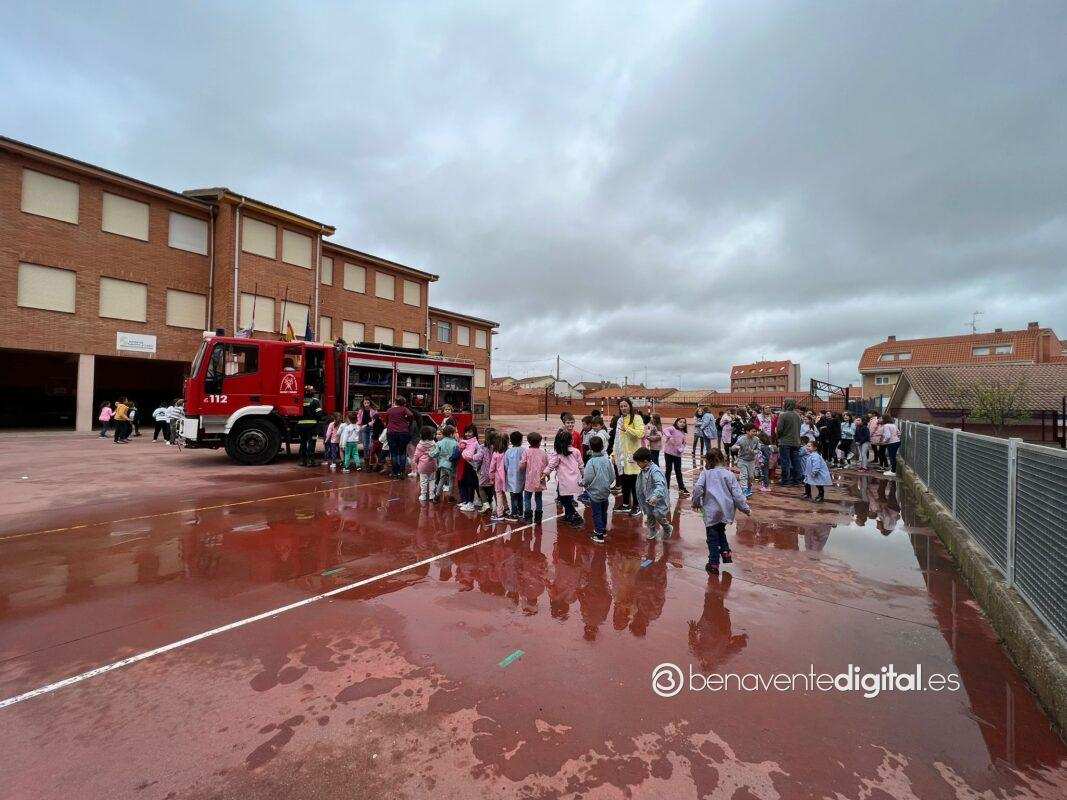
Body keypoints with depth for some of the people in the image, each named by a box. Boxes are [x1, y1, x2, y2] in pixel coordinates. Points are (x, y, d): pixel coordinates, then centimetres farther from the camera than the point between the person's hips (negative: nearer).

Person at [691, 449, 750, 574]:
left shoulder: (705, 473, -5)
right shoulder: (729, 474, -1)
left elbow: (697, 488, -14)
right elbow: (737, 494, -2)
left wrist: (696, 503, 1)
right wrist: (745, 508, 9)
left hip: (711, 511, -3)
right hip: (726, 511, 3)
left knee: (712, 537, 8)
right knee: (721, 531, 29)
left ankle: (713, 564, 13)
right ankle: (726, 552, 19)